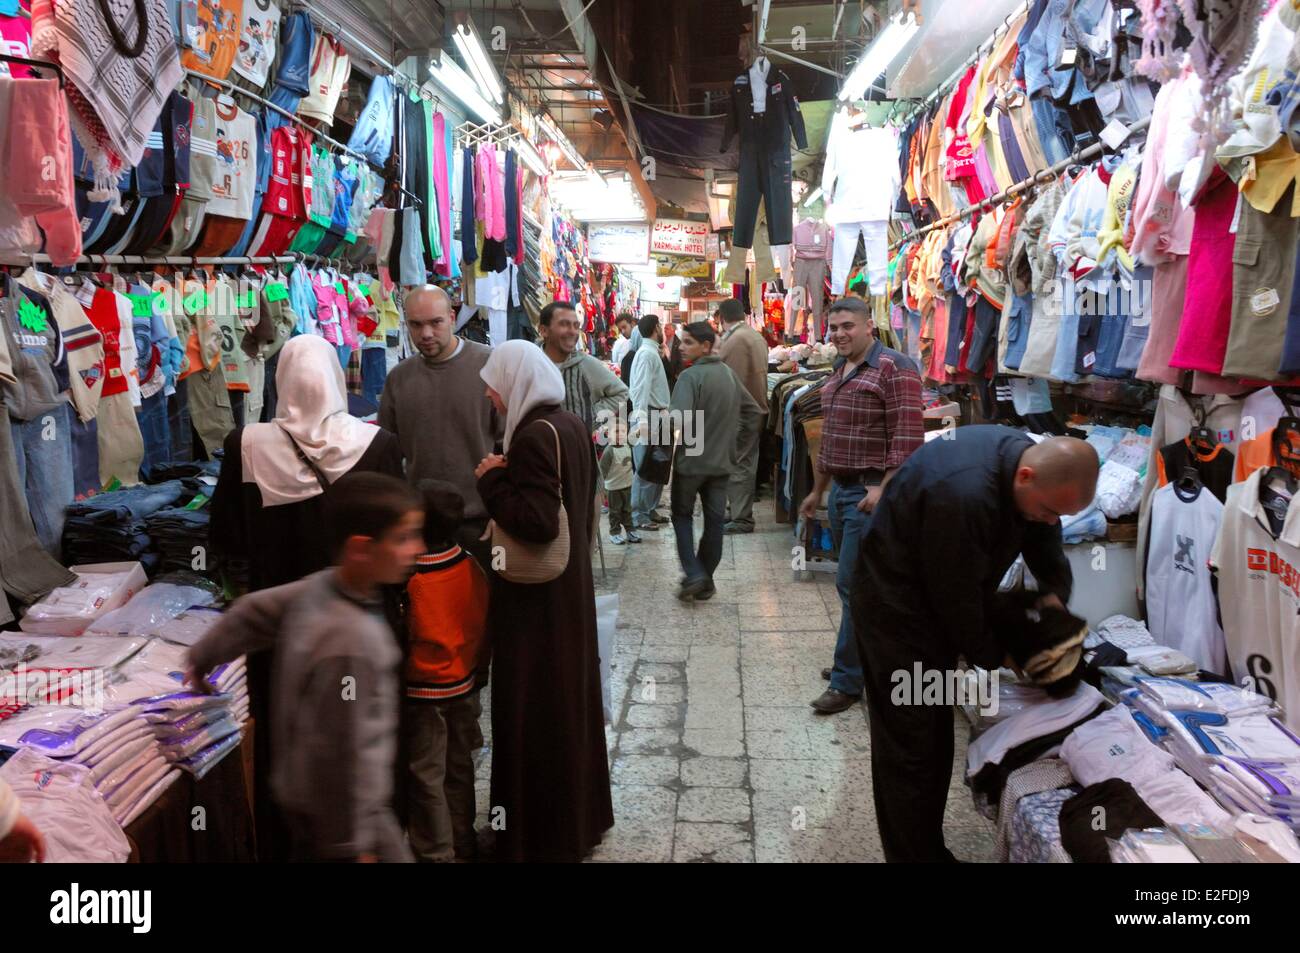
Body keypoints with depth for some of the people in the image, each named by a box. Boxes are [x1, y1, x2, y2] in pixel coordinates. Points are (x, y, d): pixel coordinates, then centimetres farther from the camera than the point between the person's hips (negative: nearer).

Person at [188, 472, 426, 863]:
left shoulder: (318, 587, -7)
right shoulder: (350, 642, -33)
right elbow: (341, 753, -28)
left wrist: (203, 656, 28)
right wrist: (352, 845, -17)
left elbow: (253, 610, 9)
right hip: (339, 811, -8)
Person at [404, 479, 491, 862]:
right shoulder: (471, 566, -8)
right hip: (464, 686, 6)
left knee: (426, 778, 10)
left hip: (423, 693, -5)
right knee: (459, 770, 19)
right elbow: (484, 624, 2)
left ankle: (436, 853, 21)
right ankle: (463, 844, 34)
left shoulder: (408, 578, -23)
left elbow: (398, 641, -15)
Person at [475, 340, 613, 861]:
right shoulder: (570, 424, 6)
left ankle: (543, 832, 19)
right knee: (569, 698, 20)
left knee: (534, 709, 4)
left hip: (537, 598, -9)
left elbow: (537, 522, -27)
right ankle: (583, 812, 37)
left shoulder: (534, 436, -22)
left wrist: (492, 480, -16)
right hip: (570, 585, 10)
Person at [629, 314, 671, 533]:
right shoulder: (647, 354, -13)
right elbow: (641, 388, -22)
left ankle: (649, 510, 25)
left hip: (657, 416, 10)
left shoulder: (653, 352, 18)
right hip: (648, 417, -10)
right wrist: (641, 420, -30)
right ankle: (639, 517, 1)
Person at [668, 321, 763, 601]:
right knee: (714, 520, 9)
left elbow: (679, 419, -29)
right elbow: (753, 412, 15)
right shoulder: (728, 373, 8)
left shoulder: (690, 376, -17)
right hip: (722, 460, 6)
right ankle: (706, 580, 16)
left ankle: (693, 574, 0)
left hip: (691, 460, -6)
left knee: (682, 515, 12)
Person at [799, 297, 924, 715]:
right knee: (855, 583, 16)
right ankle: (861, 660, 28)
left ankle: (848, 681, 4)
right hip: (840, 489, 9)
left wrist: (884, 489, -23)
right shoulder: (838, 372, 16)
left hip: (871, 492, -9)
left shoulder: (895, 368, -12)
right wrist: (816, 491, 23)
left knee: (854, 586, -5)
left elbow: (909, 437, -19)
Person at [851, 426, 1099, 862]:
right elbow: (955, 592, -26)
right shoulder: (963, 495, -37)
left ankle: (930, 849, 30)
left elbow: (1045, 543, 7)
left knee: (937, 739, 16)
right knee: (909, 747, -3)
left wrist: (1055, 594, -11)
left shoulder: (1032, 462, -9)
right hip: (896, 603, -9)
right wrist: (994, 657, -11)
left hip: (940, 599, 9)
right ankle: (912, 855, 10)